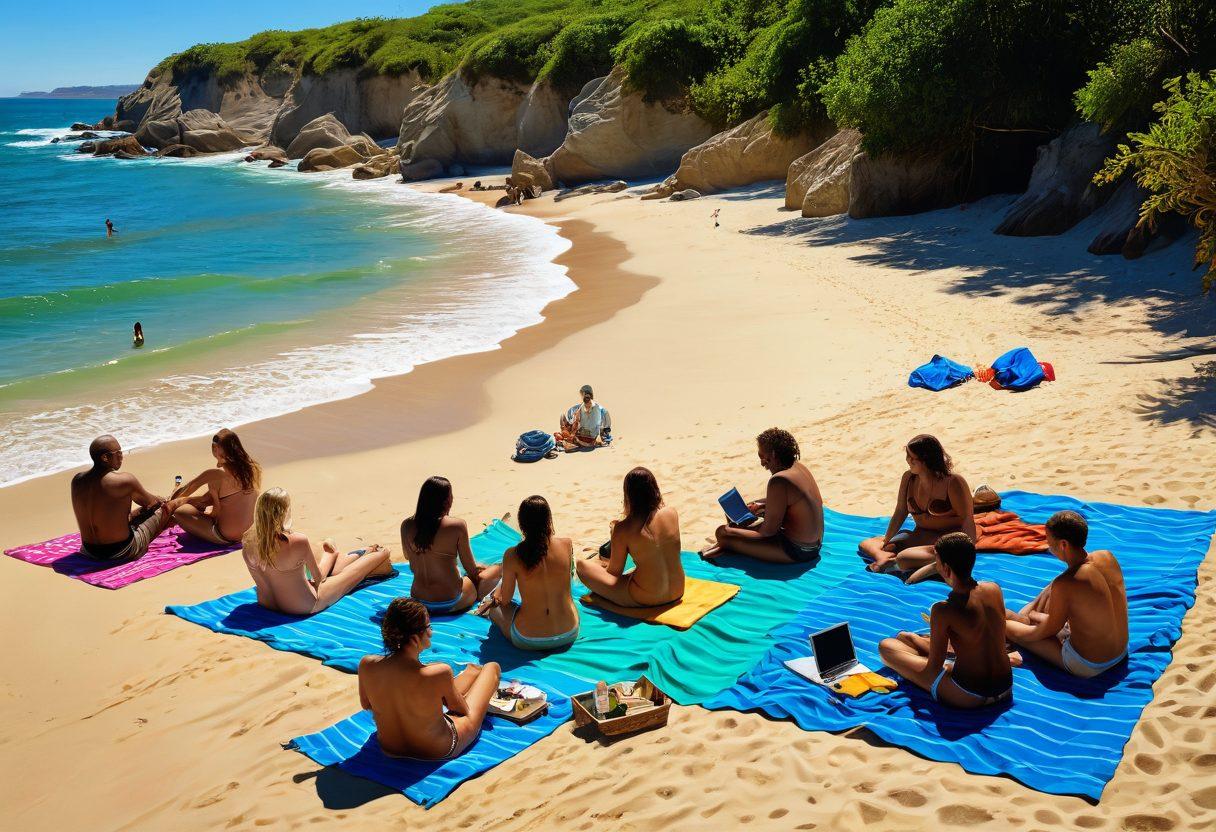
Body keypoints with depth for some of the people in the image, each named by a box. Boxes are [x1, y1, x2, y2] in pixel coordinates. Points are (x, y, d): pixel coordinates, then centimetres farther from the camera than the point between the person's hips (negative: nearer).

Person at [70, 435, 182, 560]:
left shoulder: (77, 480, -4)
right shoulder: (125, 481, -24)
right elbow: (150, 502, -3)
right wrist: (163, 501, 22)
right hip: (123, 552, -6)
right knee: (167, 506, 13)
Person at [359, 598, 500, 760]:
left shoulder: (366, 665, -22)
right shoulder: (439, 673, -35)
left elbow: (366, 705, 0)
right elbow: (461, 710, -13)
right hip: (439, 752, -5)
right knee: (492, 667, 18)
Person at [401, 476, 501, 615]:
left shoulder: (406, 526, -5)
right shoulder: (457, 526, -17)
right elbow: (470, 568, -6)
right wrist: (478, 567, 18)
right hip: (449, 603, -6)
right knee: (497, 569, 17)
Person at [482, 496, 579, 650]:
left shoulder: (512, 555, -16)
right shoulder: (567, 544, -10)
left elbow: (505, 600, -2)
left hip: (528, 641, -3)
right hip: (569, 634, 3)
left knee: (496, 605, 28)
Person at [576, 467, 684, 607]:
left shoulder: (623, 529, -18)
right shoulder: (672, 513, -5)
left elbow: (614, 572, -4)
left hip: (646, 599, -6)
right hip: (677, 592, 6)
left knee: (582, 565, 5)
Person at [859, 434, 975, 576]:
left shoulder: (953, 482, -14)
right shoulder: (909, 478, 3)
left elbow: (967, 520, -16)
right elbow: (900, 512, 11)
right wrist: (886, 541, 8)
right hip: (919, 537, 8)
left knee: (904, 558, -38)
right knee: (865, 545, -2)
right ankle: (884, 557, -29)